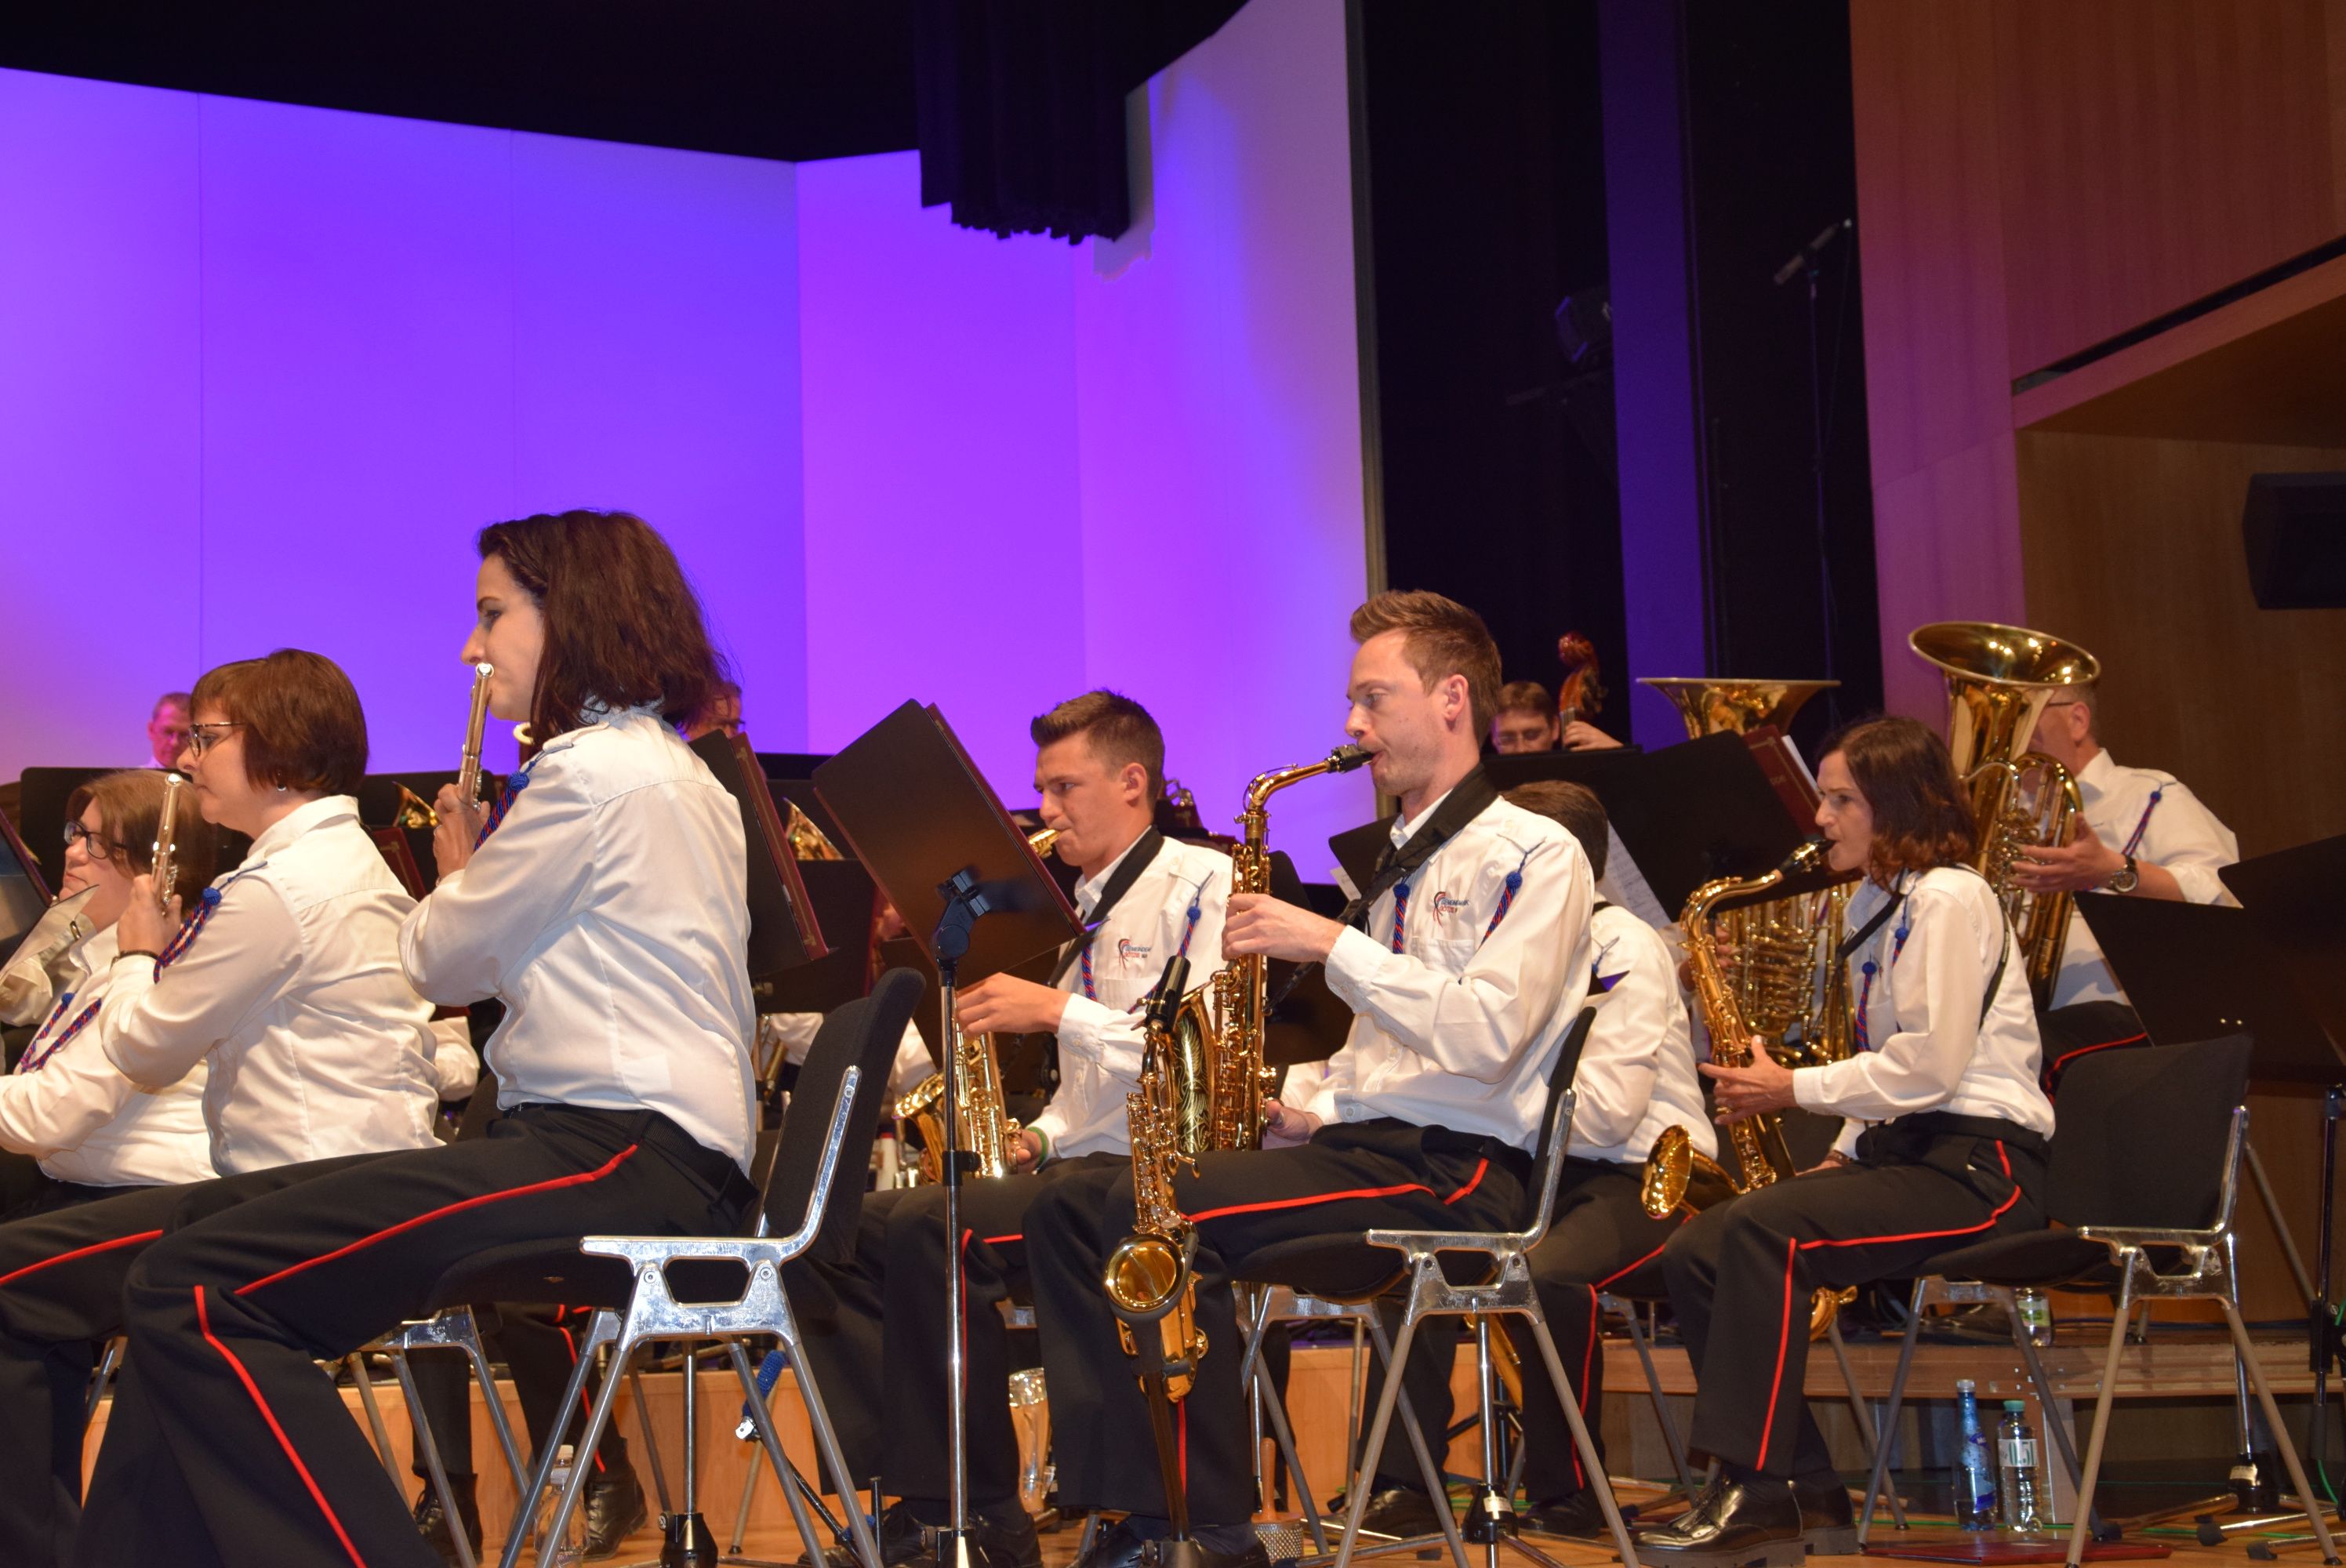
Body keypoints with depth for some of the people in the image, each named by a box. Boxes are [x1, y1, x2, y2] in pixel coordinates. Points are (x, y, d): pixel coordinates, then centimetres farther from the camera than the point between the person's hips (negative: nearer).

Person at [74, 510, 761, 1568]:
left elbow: (444, 965, -1)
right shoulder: (673, 772, 22)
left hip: (621, 1160, -11)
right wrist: (482, 877, 13)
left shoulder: (589, 768, -9)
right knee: (193, 1242, 10)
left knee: (198, 1291, -19)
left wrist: (458, 874, 17)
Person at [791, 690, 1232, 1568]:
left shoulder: (1200, 883, -4)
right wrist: (1039, 1135, 7)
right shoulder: (1084, 910, 23)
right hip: (1081, 1163, 10)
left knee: (930, 1228, -30)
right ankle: (919, 1497, -9)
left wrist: (1058, 1012, -18)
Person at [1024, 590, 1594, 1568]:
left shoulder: (1534, 853, -4)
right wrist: (1310, 1117, 7)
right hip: (1367, 1142, 9)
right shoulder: (1406, 861, 24)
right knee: (1070, 1210, -4)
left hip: (1458, 1166, -9)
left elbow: (1488, 1035, -19)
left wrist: (1333, 945, -16)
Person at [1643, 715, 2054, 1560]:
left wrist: (1792, 1089, -12)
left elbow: (1926, 1066, -18)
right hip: (1899, 1150, 10)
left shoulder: (1948, 898, -8)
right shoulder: (1875, 904, 21)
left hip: (1979, 1165, -9)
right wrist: (1841, 1158, 8)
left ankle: (1755, 1489, -27)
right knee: (1694, 1252, -8)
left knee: (1763, 1229, -31)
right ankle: (1806, 1493, -8)